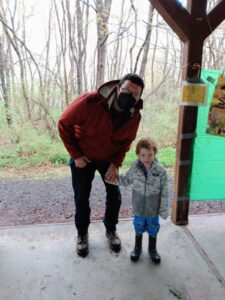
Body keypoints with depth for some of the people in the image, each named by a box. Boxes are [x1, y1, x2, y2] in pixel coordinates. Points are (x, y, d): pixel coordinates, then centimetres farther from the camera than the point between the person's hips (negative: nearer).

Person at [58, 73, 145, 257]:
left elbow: (127, 140, -1)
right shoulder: (90, 102, -34)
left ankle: (111, 230, 33)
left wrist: (116, 163, -14)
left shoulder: (135, 115, -20)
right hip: (83, 157, -3)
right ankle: (82, 234, 30)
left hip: (109, 158, 3)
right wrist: (76, 155, -19)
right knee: (82, 197, 7)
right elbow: (64, 124, -21)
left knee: (115, 196, 7)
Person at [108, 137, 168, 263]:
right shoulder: (134, 169, -13)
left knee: (153, 229, 19)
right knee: (138, 228, 20)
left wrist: (164, 209, -7)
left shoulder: (161, 170, -18)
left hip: (153, 209, -1)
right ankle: (137, 248, 45)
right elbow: (126, 180, 5)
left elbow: (164, 192, -11)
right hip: (139, 208, 1)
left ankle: (152, 249, 44)